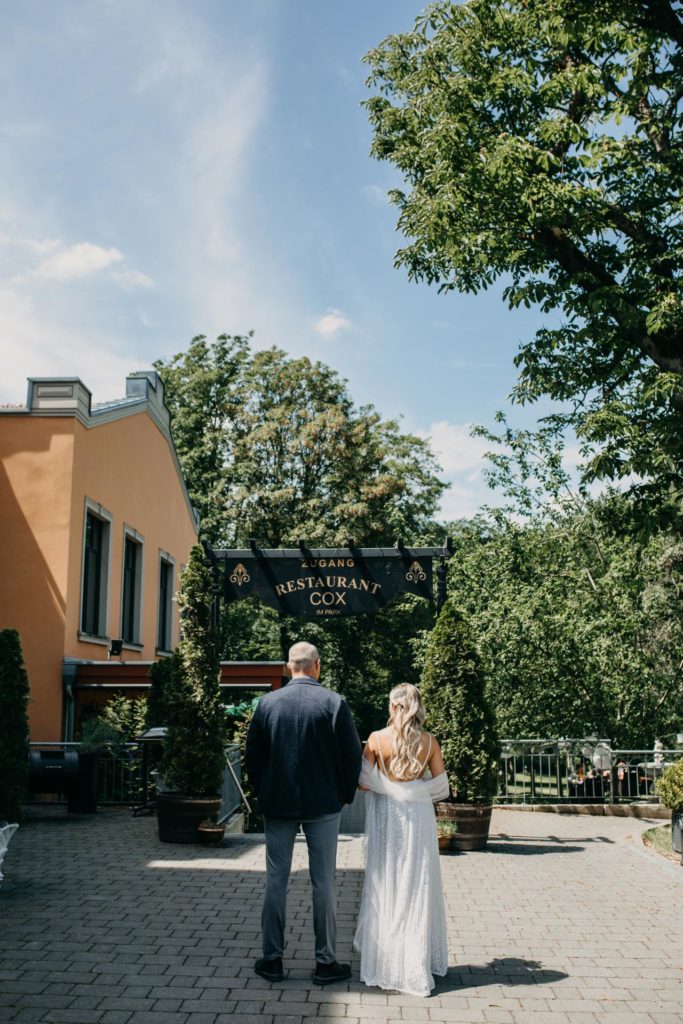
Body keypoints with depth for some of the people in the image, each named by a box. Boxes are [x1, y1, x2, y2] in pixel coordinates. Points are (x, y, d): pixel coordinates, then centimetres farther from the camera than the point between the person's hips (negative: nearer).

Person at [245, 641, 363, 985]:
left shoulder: (267, 703, -3)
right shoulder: (334, 703, -9)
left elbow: (252, 754, 2)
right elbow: (353, 754, -7)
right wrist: (345, 795, 7)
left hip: (277, 805, 2)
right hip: (323, 806, -1)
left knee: (275, 881, 10)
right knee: (323, 883, 7)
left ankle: (272, 959, 17)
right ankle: (325, 962, 14)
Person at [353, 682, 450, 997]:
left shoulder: (377, 739, -9)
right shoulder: (429, 741, -4)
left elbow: (363, 780, -10)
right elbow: (441, 786, -1)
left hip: (385, 817, -1)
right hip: (418, 817, 1)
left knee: (384, 885, 11)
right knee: (418, 887, 10)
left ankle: (383, 960, 18)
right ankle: (417, 962, 15)